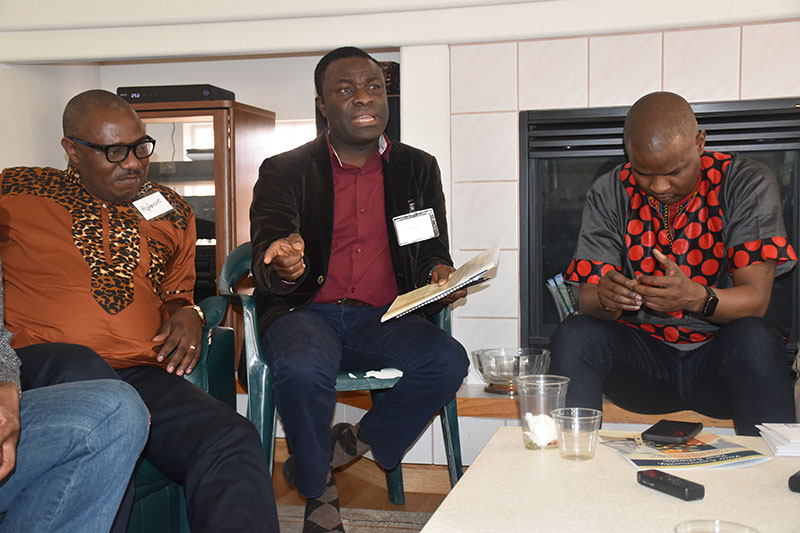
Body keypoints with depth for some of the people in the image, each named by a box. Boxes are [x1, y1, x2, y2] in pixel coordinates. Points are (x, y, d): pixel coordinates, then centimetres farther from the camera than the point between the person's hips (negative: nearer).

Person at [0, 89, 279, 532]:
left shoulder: (172, 213, 23)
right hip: (42, 365, -2)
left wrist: (186, 314, 10)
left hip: (143, 374, 3)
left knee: (232, 442, -29)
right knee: (86, 373, -41)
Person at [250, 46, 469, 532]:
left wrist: (440, 274, -13)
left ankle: (350, 443, -4)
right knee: (303, 368, -35)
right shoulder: (284, 171, 4)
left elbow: (432, 253, 13)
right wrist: (285, 268, -33)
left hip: (384, 318, 2)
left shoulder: (418, 168, 13)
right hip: (306, 313, -2)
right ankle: (320, 494, -7)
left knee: (448, 360, -27)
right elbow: (265, 268, -7)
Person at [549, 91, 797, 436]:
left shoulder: (748, 184, -7)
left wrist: (696, 298, -36)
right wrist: (605, 298, -31)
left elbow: (755, 299, -15)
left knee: (753, 338, -34)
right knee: (572, 336, -26)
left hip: (720, 351, -1)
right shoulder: (610, 194, -2)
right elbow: (587, 299, -6)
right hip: (642, 351, 2)